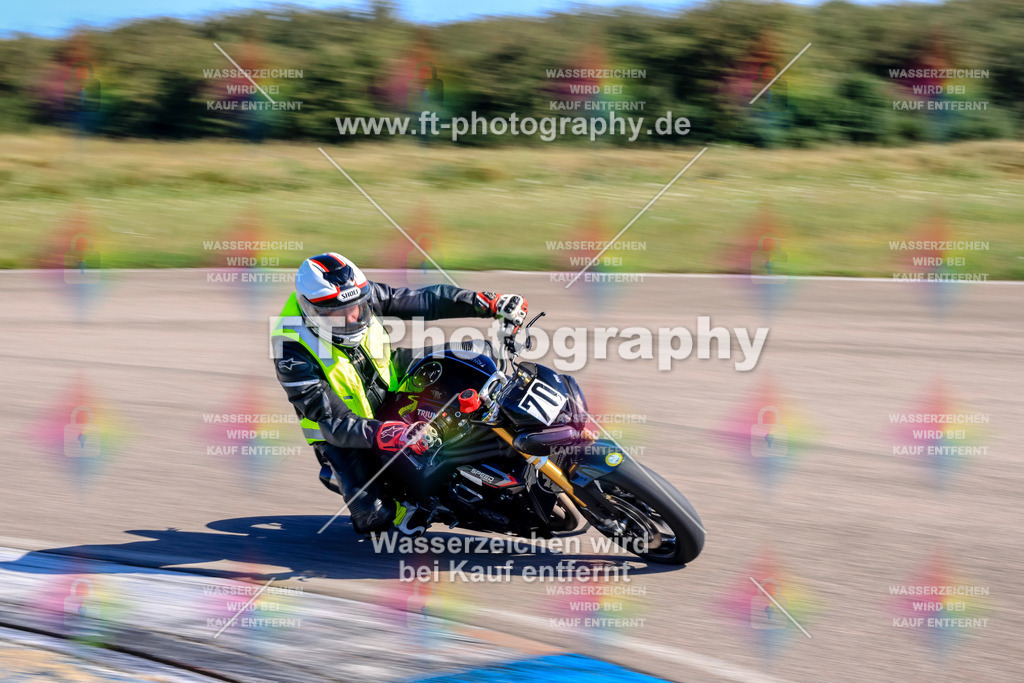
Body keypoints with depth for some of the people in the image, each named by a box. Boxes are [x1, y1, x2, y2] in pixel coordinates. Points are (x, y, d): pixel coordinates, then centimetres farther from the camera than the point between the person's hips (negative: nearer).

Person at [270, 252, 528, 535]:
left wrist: (491, 303, -17)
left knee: (478, 353, -3)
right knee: (372, 516, -26)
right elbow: (333, 420, -33)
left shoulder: (361, 296, -18)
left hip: (389, 385, 6)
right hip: (341, 433, -6)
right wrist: (385, 435, -48)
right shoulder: (293, 351, -31)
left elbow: (426, 301, -10)